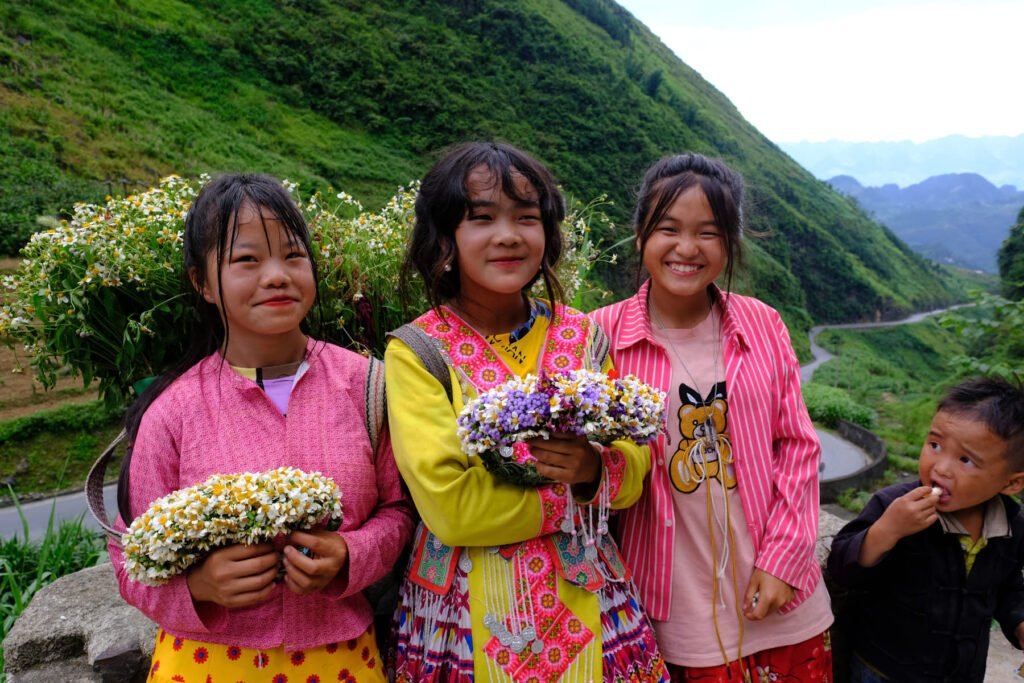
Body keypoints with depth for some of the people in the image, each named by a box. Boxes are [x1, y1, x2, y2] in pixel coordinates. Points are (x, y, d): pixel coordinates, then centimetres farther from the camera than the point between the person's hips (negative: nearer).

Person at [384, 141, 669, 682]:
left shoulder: (581, 335, -1)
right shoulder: (415, 352, -12)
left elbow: (635, 466, 0)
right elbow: (448, 505, -18)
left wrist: (595, 470, -20)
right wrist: (566, 489, -17)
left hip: (587, 604, 4)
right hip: (474, 617, -3)